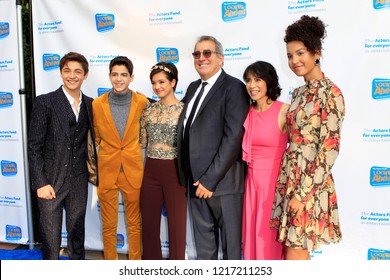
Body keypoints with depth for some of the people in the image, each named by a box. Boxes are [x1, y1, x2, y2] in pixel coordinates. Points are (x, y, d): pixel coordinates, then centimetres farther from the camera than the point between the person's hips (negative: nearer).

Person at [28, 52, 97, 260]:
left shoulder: (90, 105, 6)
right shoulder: (44, 102, -7)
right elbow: (34, 147, -8)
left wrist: (94, 173, 4)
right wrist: (40, 183, -12)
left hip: (78, 182, 4)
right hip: (50, 180, -4)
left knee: (77, 233, 16)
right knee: (50, 239, 4)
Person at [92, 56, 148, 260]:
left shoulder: (142, 102, -6)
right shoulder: (97, 104, -4)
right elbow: (94, 139, 7)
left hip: (133, 170, 0)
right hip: (106, 171, 0)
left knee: (134, 223, 13)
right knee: (108, 225, 12)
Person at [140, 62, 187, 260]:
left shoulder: (184, 109, -7)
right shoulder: (148, 109, 7)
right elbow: (143, 143, 9)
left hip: (174, 171, -4)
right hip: (151, 171, 5)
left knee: (177, 224, 7)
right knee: (149, 223, 13)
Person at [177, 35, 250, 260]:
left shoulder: (233, 87, -10)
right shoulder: (193, 88, 14)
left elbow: (233, 137, -17)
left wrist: (210, 179, -17)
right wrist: (187, 175, 9)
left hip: (222, 180, -7)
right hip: (196, 180, 7)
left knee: (230, 239, 8)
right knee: (203, 239, 17)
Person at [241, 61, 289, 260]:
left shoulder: (284, 112, -11)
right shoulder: (247, 113, 5)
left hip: (275, 182, -5)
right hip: (252, 181, 5)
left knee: (271, 237, 6)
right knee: (252, 235, 13)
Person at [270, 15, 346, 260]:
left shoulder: (330, 93, -12)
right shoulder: (299, 93, 12)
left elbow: (330, 148, -16)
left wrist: (303, 193, -18)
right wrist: (290, 187, 13)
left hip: (310, 183, -7)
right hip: (290, 178, 7)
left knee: (295, 254, -1)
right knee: (295, 251, 14)